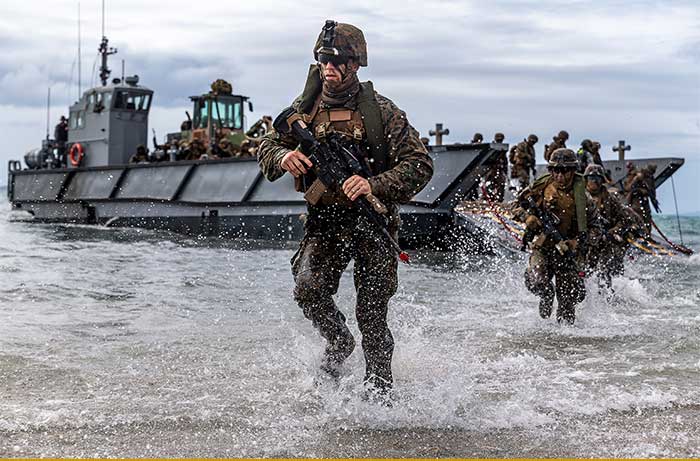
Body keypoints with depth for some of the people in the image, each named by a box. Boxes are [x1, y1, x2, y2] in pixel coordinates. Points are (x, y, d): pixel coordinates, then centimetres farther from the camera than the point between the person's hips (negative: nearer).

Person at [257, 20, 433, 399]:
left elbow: (419, 165, -11)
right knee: (309, 290, -17)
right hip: (324, 222, 3)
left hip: (372, 221, -2)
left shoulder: (381, 111, -8)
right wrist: (284, 157, -15)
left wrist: (374, 186, -27)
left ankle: (379, 380, 24)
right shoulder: (305, 108, 2)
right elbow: (266, 147, 10)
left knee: (372, 312, -1)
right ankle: (338, 342, 15)